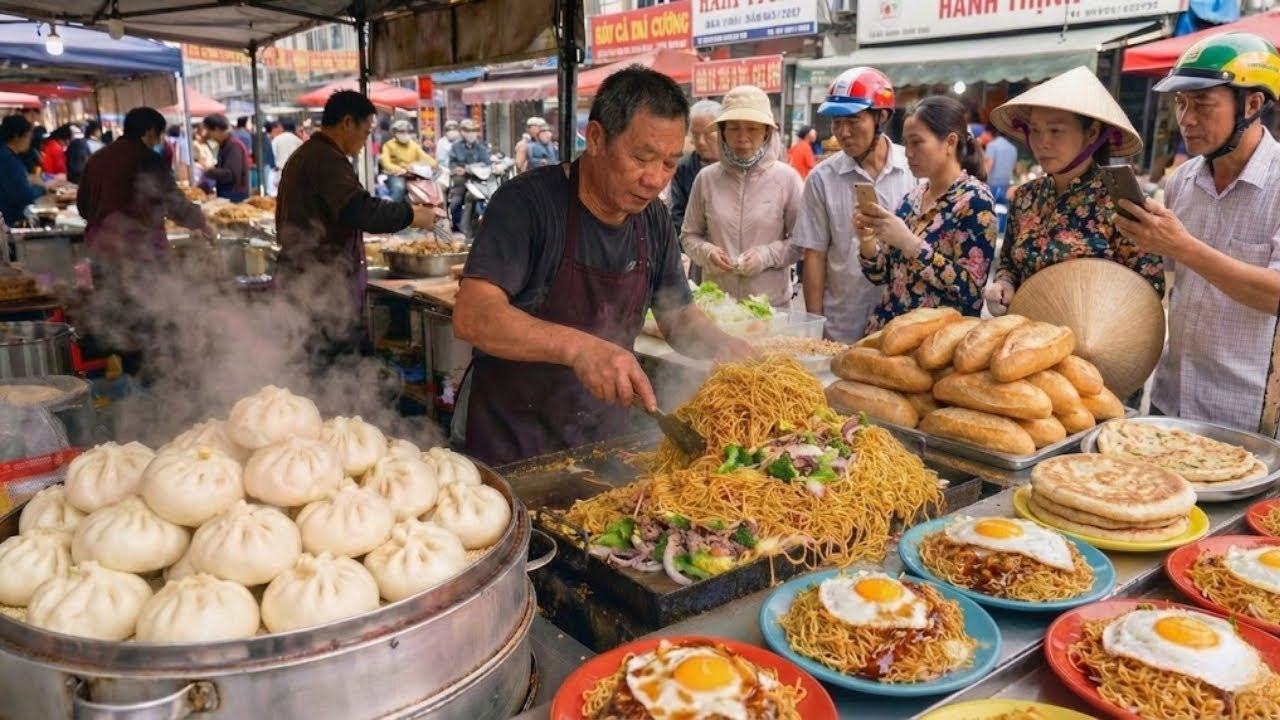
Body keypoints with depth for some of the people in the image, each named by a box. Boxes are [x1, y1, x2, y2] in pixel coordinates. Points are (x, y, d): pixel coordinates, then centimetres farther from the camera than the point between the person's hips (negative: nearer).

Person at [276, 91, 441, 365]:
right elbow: (360, 210, -28)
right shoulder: (326, 159, -16)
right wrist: (411, 215, -17)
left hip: (302, 278, 11)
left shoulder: (304, 155, 19)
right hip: (324, 289, -11)